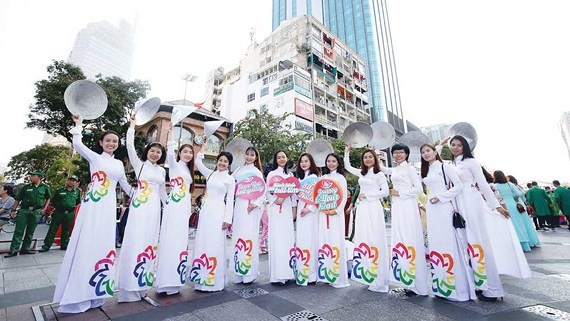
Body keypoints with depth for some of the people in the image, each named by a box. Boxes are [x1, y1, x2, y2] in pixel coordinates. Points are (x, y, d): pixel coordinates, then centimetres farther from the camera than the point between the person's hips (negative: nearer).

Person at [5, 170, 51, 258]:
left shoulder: (45, 188, 5)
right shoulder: (26, 187, 5)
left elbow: (48, 198, 15)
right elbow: (18, 199, 9)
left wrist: (44, 208, 5)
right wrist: (13, 210, 2)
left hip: (36, 212, 0)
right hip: (23, 210, 1)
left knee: (30, 232, 7)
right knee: (18, 231, -2)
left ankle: (25, 249, 16)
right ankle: (13, 250, 3)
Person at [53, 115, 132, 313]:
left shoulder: (119, 164, 15)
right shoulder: (94, 157, 4)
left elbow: (124, 184, 22)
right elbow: (77, 144, -14)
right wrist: (78, 124, -5)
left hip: (108, 208, 4)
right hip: (93, 205, -4)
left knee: (103, 246, 7)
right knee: (86, 246, -4)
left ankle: (93, 292, 18)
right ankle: (76, 295, 8)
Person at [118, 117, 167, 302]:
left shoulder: (162, 171, 15)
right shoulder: (139, 164, 5)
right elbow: (130, 145, -6)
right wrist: (132, 124, -2)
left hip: (154, 209, 4)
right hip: (140, 206, -4)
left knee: (149, 243, 8)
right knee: (135, 243, -4)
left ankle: (142, 283, 20)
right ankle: (130, 287, 5)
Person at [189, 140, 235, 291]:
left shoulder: (230, 179, 0)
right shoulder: (210, 173, 12)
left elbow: (230, 200, -3)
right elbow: (198, 162, 10)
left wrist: (228, 219, -9)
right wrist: (203, 146, 7)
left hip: (218, 212, -4)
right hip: (206, 210, 5)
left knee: (215, 244, -1)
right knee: (202, 243, 9)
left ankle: (213, 279, 12)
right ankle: (202, 277, 22)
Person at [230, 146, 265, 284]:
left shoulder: (256, 172, 0)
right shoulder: (239, 170, 14)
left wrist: (255, 204, -14)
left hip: (250, 207, -5)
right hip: (239, 206, 5)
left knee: (249, 236, -6)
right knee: (238, 237, 6)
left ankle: (249, 272, 4)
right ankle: (239, 272, 15)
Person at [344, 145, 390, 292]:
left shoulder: (379, 174, 0)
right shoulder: (361, 173, 15)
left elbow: (386, 191, -8)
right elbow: (347, 166, 26)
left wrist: (367, 194, -9)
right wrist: (347, 152, 20)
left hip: (373, 208, -6)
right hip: (362, 209, 6)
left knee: (375, 240, -6)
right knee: (362, 240, 6)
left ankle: (378, 280, 2)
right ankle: (366, 274, 15)